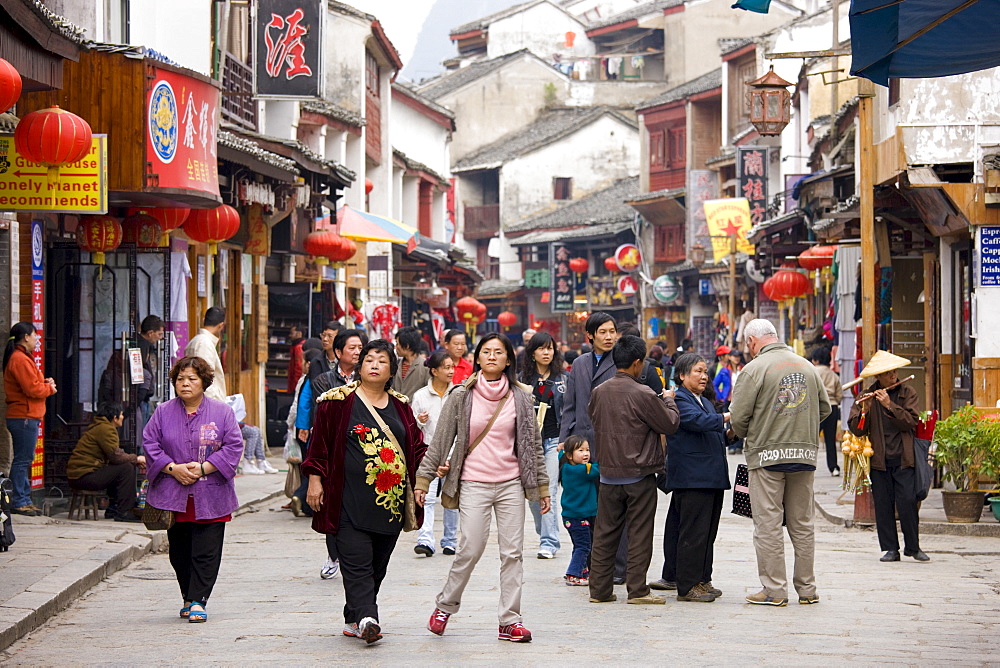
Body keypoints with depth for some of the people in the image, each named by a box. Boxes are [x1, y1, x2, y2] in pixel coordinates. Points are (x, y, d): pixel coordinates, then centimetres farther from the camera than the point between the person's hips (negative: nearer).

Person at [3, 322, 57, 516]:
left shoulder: (23, 357, 19)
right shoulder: (20, 359, -15)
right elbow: (32, 389, -20)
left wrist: (45, 383, 4)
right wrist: (50, 388, -3)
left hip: (26, 417, 11)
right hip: (24, 418, -11)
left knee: (24, 460, 13)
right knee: (22, 460, -7)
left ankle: (24, 500, 18)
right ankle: (20, 502, -5)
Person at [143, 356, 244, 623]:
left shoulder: (222, 412, 1)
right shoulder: (163, 413, 7)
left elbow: (234, 446, -3)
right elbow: (150, 445, 3)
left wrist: (203, 468, -13)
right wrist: (172, 468, -12)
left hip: (210, 497, -2)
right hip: (173, 496, 2)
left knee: (205, 551, -7)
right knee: (179, 552, 9)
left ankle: (197, 601, -6)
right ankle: (189, 598, 22)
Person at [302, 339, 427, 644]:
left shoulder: (400, 406, 13)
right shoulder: (338, 401, 1)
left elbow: (417, 446, 18)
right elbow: (320, 442, 2)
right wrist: (315, 479, -3)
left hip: (391, 500, 5)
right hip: (351, 500, -5)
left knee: (377, 565, 7)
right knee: (357, 561, -15)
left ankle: (353, 619, 17)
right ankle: (366, 618, -26)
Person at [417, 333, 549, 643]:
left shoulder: (521, 397, 6)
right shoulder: (461, 396, 1)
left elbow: (533, 444, 11)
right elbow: (440, 441, 5)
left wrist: (542, 487, 11)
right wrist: (423, 479, 2)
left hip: (511, 484, 2)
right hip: (473, 484, -2)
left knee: (512, 552, -1)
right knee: (471, 549, -8)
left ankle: (510, 620, 5)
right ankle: (445, 605, 14)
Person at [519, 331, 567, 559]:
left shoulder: (562, 378, 6)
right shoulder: (523, 378, 8)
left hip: (554, 440, -2)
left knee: (549, 492, -10)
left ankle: (549, 543, -10)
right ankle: (546, 535, 24)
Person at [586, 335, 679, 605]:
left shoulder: (599, 392, 1)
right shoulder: (643, 395, -16)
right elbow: (670, 424, -7)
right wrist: (668, 401, 10)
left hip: (608, 474, 5)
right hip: (639, 475, -5)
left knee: (605, 533, 10)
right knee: (639, 533, 2)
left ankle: (599, 589, 13)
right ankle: (637, 590, 3)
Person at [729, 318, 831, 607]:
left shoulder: (755, 369, -8)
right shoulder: (807, 367, 10)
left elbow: (738, 415, -10)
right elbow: (824, 407, 14)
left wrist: (746, 435, 11)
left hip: (767, 455, -5)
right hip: (805, 454, 5)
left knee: (768, 525, 0)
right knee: (802, 524, 11)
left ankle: (774, 590, -1)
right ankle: (807, 589, 14)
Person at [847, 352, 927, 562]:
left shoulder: (907, 393, 5)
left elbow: (911, 422, -8)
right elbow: (856, 429, -1)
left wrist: (890, 405, -17)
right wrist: (864, 411, -19)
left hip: (903, 458, -1)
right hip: (879, 460, 1)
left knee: (907, 502, -7)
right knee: (883, 504, 1)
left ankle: (913, 547, 6)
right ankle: (890, 549, 9)